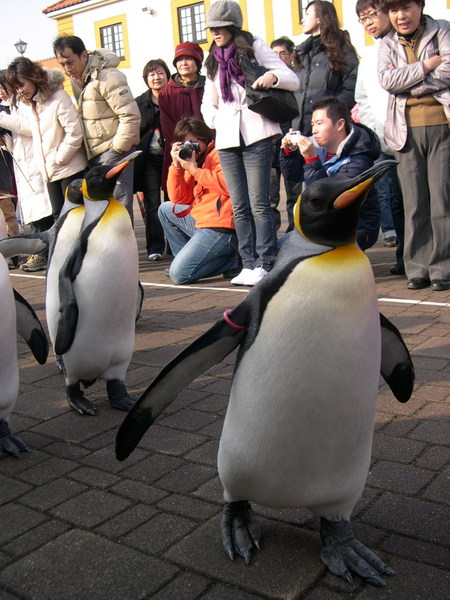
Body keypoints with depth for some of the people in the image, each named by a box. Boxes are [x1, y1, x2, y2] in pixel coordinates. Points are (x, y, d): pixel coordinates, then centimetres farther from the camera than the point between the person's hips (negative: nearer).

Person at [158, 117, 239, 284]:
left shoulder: (218, 154, -4)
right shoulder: (193, 160, 21)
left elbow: (228, 184, -24)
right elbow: (178, 199, 15)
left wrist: (194, 170, -12)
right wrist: (176, 165, 5)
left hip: (219, 227, -9)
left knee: (179, 274, -16)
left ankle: (231, 259, -3)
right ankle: (187, 258, 15)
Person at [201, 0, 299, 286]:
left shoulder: (255, 47, 6)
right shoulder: (214, 61, 20)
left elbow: (293, 80, 1)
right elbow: (208, 104, 27)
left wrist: (273, 76, -20)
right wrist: (216, 120, 7)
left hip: (256, 136, -5)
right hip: (227, 139, 5)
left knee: (259, 203, -9)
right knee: (239, 206, 4)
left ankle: (265, 264, -5)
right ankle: (249, 263, 8)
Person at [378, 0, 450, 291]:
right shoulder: (388, 43, 16)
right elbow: (387, 80, -2)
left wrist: (405, 79, -7)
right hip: (406, 130, 2)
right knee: (414, 202, 1)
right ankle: (419, 269, 7)